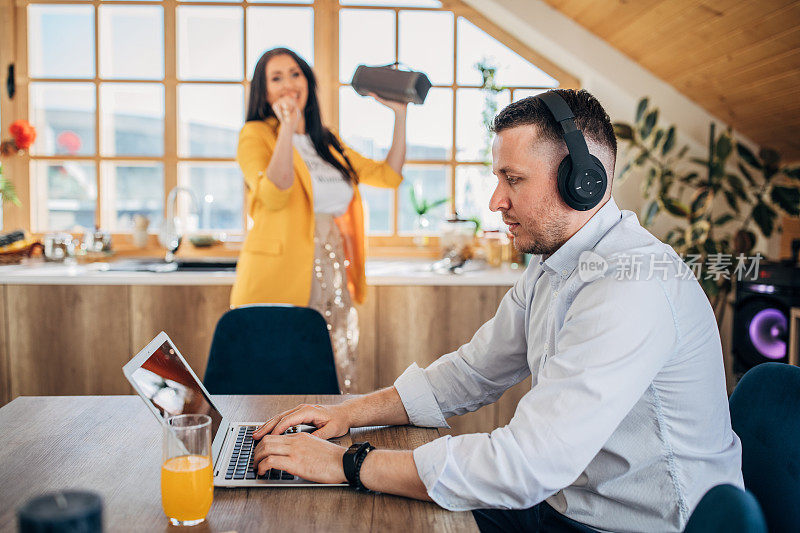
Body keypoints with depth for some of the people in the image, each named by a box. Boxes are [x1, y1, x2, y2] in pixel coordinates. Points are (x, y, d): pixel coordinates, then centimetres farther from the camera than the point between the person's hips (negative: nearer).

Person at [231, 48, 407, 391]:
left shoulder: (327, 142, 19)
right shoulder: (256, 135, 1)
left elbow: (388, 175, 17)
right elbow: (273, 196, -16)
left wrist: (399, 114, 16)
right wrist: (287, 128, -18)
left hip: (331, 282, 5)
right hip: (278, 282, -5)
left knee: (335, 384, 3)